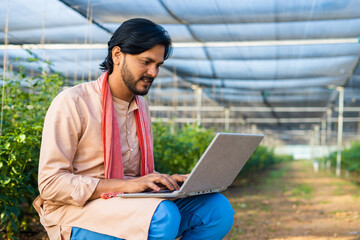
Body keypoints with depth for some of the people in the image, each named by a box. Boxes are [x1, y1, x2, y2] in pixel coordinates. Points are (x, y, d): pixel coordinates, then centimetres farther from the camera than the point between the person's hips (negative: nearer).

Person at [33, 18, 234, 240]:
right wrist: (125, 185, -23)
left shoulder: (141, 107, 14)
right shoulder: (72, 103, -9)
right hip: (78, 211, -7)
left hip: (129, 204, 7)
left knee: (218, 209, -14)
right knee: (163, 216, -35)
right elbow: (51, 184, -15)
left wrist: (166, 181, -3)